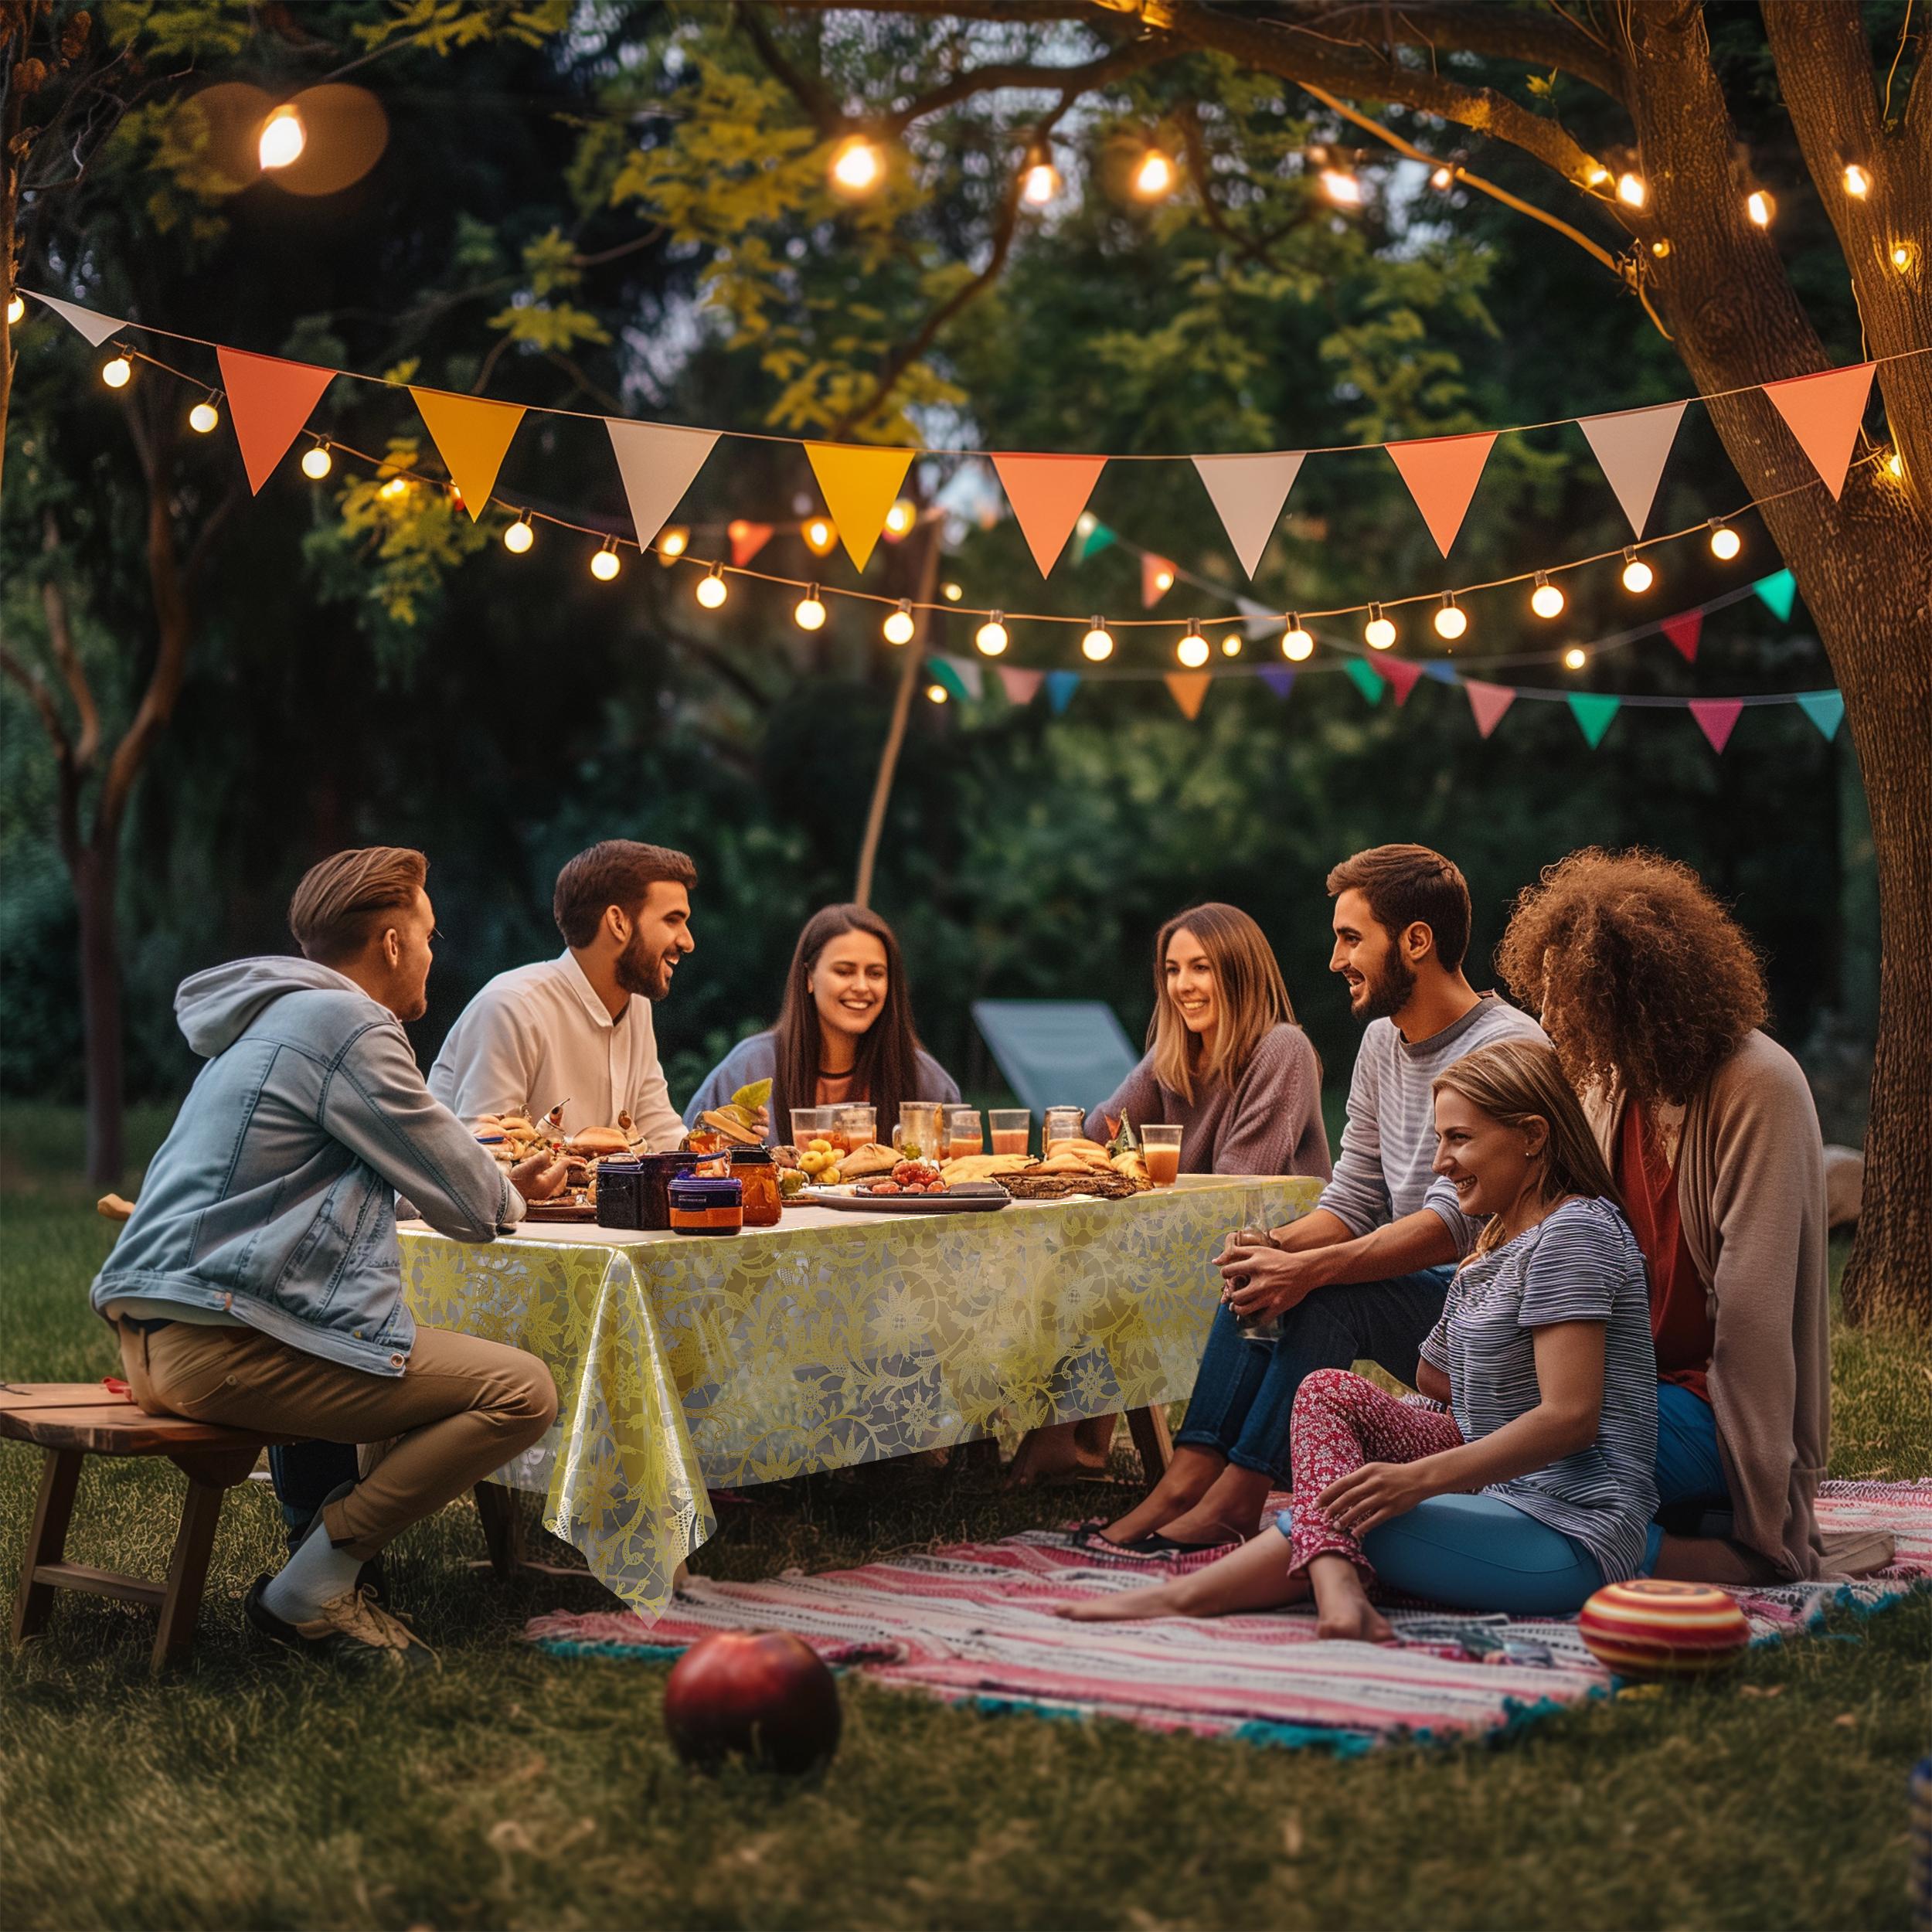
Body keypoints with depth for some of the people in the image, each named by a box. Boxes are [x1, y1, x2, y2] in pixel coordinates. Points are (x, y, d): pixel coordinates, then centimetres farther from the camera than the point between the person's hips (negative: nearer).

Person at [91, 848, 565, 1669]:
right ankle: (309, 1592, -6)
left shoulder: (274, 1018, 22)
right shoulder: (348, 1026, -10)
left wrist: (499, 1180, 35)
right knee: (522, 1391, -12)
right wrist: (511, 1198, 18)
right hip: (224, 1346, -11)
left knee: (444, 1354, 28)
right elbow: (469, 1205, -5)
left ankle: (331, 1571, 14)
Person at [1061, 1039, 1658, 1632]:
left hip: (1576, 1536, -10)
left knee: (1348, 1518, -20)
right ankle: (1337, 1590, -28)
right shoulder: (1500, 1239, 17)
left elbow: (1570, 1418, -23)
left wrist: (1417, 1478, -28)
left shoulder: (1575, 1231, -14)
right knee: (1329, 1392, -5)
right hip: (1502, 1491, 10)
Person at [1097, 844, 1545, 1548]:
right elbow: (1353, 1199, 11)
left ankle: (1237, 1498, -23)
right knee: (1261, 1274, -11)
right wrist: (1279, 1246, -10)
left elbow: (1457, 1220, -27)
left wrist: (1312, 1267, -34)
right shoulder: (1383, 1041, 11)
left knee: (1328, 1294, -28)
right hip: (1409, 1289, 8)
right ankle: (1190, 1478, -18)